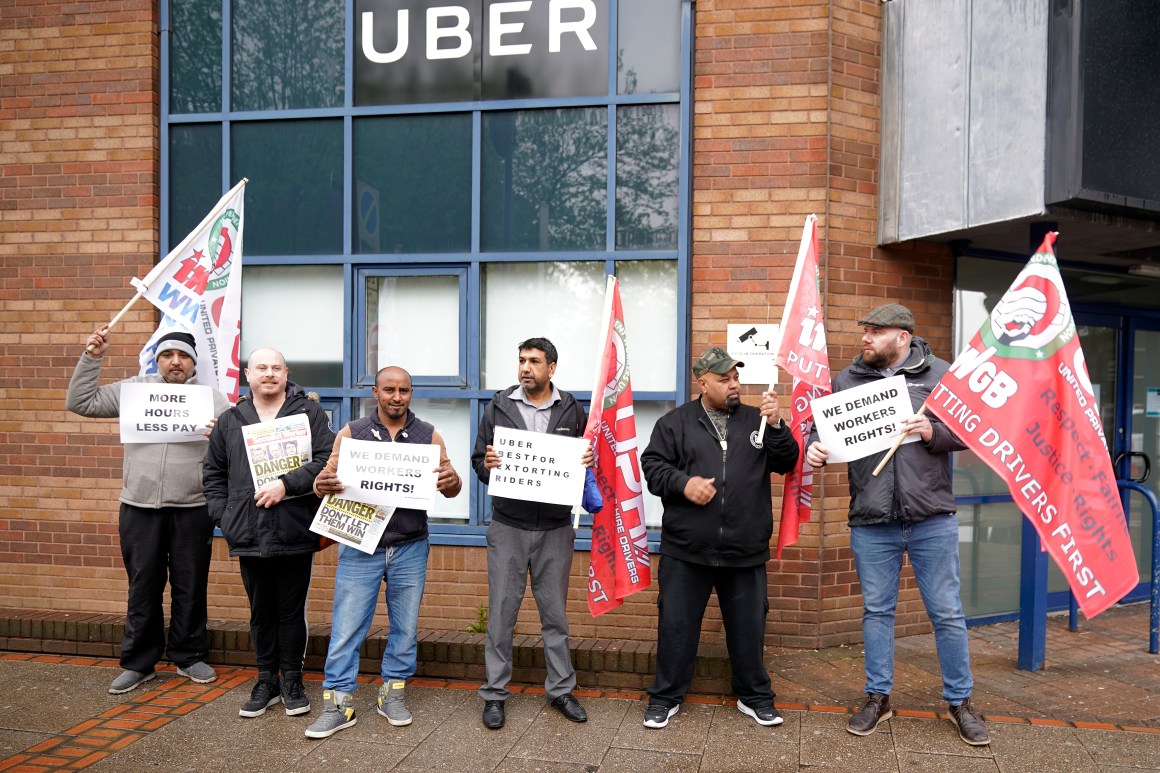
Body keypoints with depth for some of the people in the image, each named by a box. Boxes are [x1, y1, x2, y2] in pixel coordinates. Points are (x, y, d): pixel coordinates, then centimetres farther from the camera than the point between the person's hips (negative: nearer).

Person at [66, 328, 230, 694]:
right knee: (143, 588, 10)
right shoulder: (133, 390, 8)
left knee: (190, 588, 9)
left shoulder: (212, 398, 3)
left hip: (192, 510, -1)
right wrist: (92, 358, 2)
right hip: (139, 508, 1)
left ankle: (189, 656, 24)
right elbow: (80, 402, 9)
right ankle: (138, 663, 22)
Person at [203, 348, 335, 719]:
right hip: (249, 536, 3)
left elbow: (325, 460, -8)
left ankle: (292, 681, 24)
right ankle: (266, 681, 28)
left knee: (292, 612, 8)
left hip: (295, 535, -3)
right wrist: (225, 518, 4)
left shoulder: (310, 412, 1)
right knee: (261, 614, 14)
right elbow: (213, 475, 14)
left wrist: (287, 484, -18)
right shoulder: (230, 420, 11)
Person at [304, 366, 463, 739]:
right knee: (346, 626, 0)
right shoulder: (352, 433, 2)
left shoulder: (428, 435, 4)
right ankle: (339, 703, 13)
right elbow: (326, 479, 1)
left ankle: (393, 693, 26)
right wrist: (323, 484, -24)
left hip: (410, 549, 1)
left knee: (405, 626, 10)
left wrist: (451, 480, -21)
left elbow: (451, 488, 4)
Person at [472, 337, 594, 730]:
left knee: (555, 612, 12)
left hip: (555, 527, 1)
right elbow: (478, 459, 3)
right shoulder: (499, 405, 2)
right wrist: (487, 465, -19)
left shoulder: (571, 410, 4)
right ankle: (495, 693, 18)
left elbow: (587, 457, 9)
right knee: (501, 612, 5)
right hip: (508, 525, -1)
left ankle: (561, 689, 25)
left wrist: (588, 460, -14)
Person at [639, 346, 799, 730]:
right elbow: (652, 466, 0)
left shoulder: (756, 420, 10)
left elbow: (786, 463, 4)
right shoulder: (675, 422, 4)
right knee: (676, 625, 7)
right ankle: (666, 696, 23)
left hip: (746, 552, 2)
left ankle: (754, 695, 31)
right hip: (686, 551, -1)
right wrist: (683, 483, -16)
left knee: (748, 626, 12)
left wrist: (776, 426, -11)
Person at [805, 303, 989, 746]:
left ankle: (960, 702, 26)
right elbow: (824, 426, 8)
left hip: (932, 520, -1)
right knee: (877, 611, 13)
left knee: (947, 613, 9)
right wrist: (815, 449, -14)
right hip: (871, 524, 2)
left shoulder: (939, 374, 1)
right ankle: (878, 697, 28)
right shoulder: (846, 381, 5)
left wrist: (934, 432, -16)